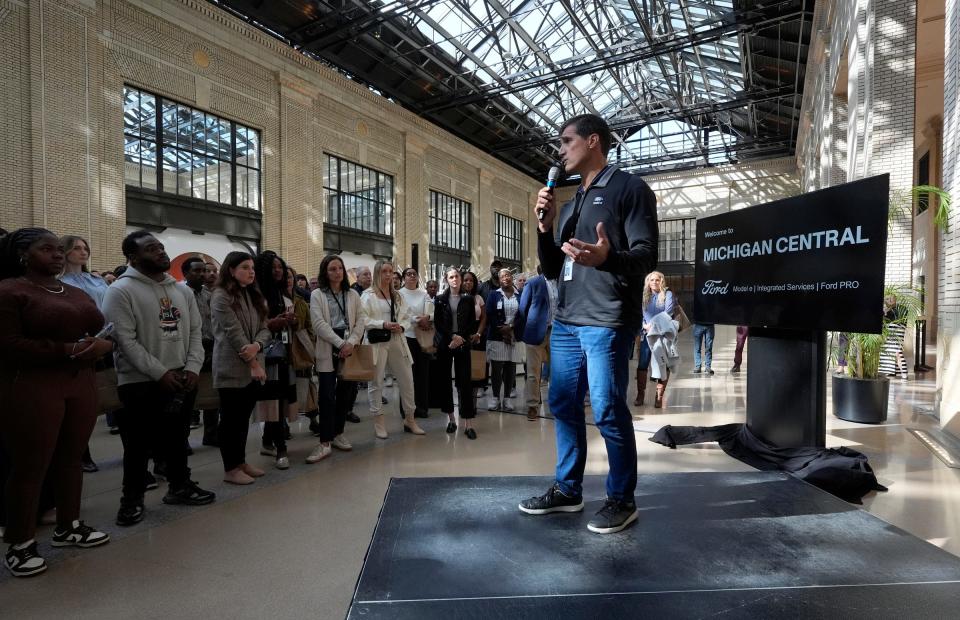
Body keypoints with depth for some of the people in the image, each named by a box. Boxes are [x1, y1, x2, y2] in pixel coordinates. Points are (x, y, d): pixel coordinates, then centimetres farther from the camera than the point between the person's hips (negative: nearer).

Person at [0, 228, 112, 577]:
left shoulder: (78, 294, 15)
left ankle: (68, 527, 27)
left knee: (71, 459, 13)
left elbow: (101, 333, 20)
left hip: (81, 385, 6)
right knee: (29, 467, 1)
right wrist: (68, 350, -21)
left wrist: (101, 346, -3)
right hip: (30, 390, -6)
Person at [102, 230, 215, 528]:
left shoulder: (182, 290, 9)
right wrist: (161, 373, -18)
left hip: (182, 379, 5)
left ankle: (180, 486, 31)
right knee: (138, 444, 5)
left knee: (177, 437, 16)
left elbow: (195, 332, 9)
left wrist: (193, 368, -5)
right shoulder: (120, 291, -9)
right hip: (140, 383, -5)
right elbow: (126, 341, -15)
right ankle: (132, 498, 22)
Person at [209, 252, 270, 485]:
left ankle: (241, 461, 25)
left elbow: (264, 328, 5)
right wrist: (254, 363, -17)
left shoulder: (254, 296, 13)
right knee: (230, 418, 2)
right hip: (231, 368, -7)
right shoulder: (221, 296, -9)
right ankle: (230, 469, 12)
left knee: (244, 417, 14)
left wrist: (257, 345, -17)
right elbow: (233, 332, -16)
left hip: (253, 367, 7)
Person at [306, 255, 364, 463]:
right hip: (328, 349, -3)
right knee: (327, 395, -6)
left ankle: (337, 434, 23)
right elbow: (319, 324, -8)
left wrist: (351, 343, -11)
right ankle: (325, 443, -1)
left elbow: (360, 321, 6)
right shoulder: (317, 295, 3)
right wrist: (340, 344, -14)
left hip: (349, 347, 4)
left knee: (346, 392, 7)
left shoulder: (353, 294, 13)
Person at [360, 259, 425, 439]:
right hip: (377, 341, -5)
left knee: (407, 379, 7)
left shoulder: (397, 296, 16)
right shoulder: (368, 295, -4)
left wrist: (401, 326, -5)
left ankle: (410, 419, 21)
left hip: (397, 340, 6)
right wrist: (383, 324, -19)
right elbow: (363, 319, -12)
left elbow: (406, 315, 15)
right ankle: (378, 421, 16)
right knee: (376, 382, 3)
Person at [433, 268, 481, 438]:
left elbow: (472, 322, 4)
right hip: (444, 344, 1)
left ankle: (468, 423, -6)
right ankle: (451, 418, 16)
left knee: (465, 381, -7)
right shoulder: (440, 299, 7)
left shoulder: (468, 299, 8)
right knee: (444, 380, 3)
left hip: (463, 344, -1)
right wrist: (452, 336, -12)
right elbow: (437, 322, 0)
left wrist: (460, 339, -9)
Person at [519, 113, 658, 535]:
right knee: (563, 406, 10)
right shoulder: (570, 205, 21)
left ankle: (622, 500, 15)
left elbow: (646, 256, -12)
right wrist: (545, 227, 4)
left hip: (606, 322, -7)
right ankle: (567, 490, 24)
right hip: (565, 322, 8)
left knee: (608, 412, -2)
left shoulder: (629, 188, -1)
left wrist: (606, 257, -33)